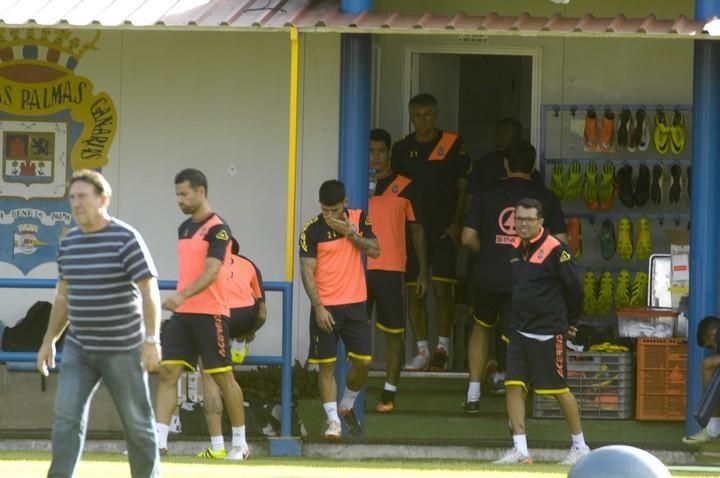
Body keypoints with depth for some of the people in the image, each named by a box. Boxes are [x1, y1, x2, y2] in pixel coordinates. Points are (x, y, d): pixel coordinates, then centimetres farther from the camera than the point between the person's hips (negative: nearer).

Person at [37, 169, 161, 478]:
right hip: (78, 348, 5)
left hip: (122, 348, -5)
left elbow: (149, 292, -15)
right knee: (66, 415, -8)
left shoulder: (126, 239, -12)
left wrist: (151, 340, -23)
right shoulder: (68, 242, 7)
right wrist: (49, 340, 18)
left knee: (137, 422, 5)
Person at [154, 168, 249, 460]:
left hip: (210, 314, -7)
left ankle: (240, 444, 13)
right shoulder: (184, 228, 14)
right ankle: (158, 441, -7)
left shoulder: (217, 229, -11)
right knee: (168, 372, -3)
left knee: (223, 377, 1)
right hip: (183, 314, 7)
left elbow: (211, 272, -22)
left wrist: (182, 296, -34)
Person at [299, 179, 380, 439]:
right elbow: (307, 271, -10)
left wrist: (349, 232, -14)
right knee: (327, 365, -3)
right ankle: (333, 420, 2)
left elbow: (374, 250, -3)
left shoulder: (358, 219, 4)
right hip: (326, 307, -3)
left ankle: (346, 406, 24)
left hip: (355, 303, 3)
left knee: (363, 362, 0)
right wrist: (318, 307, -16)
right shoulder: (312, 230, -7)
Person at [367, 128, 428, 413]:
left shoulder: (405, 187, 5)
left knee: (393, 332, 1)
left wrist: (423, 271, 5)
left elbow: (417, 229, 8)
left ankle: (389, 394, 7)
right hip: (358, 268, 1)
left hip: (391, 269, -1)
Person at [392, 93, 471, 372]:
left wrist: (456, 224, -7)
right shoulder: (402, 149, 10)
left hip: (443, 231, -3)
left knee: (442, 289, -10)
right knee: (414, 292, 2)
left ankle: (442, 348, -4)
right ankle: (422, 351, 8)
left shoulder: (453, 144, 1)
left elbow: (464, 188, 2)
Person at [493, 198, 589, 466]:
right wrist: (516, 318, 17)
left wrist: (570, 323, 3)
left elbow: (574, 288, -7)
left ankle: (580, 447, 13)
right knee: (514, 386, -3)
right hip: (519, 330, 7)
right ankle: (520, 449, -3)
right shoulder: (515, 248, 9)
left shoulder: (555, 250, -12)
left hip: (548, 333, -7)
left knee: (560, 389, 0)